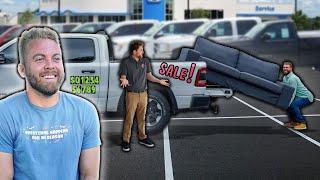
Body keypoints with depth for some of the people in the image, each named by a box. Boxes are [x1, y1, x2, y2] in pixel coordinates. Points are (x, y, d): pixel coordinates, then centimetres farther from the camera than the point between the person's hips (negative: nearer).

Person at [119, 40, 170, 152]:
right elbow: (123, 77, -7)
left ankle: (142, 138, 25)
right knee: (129, 118, -3)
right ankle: (126, 141, 5)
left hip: (143, 93, 4)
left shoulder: (145, 61, 8)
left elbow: (149, 76, 15)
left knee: (142, 117, 13)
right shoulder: (126, 63, -6)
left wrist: (159, 81, 1)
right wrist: (124, 80, -31)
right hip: (132, 94, -4)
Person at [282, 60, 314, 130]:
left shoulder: (293, 78, -23)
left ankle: (302, 123, -16)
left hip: (306, 97, -10)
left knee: (293, 104, -29)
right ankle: (293, 121, 20)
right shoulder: (285, 77, 7)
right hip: (299, 96, 10)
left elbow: (293, 93, -28)